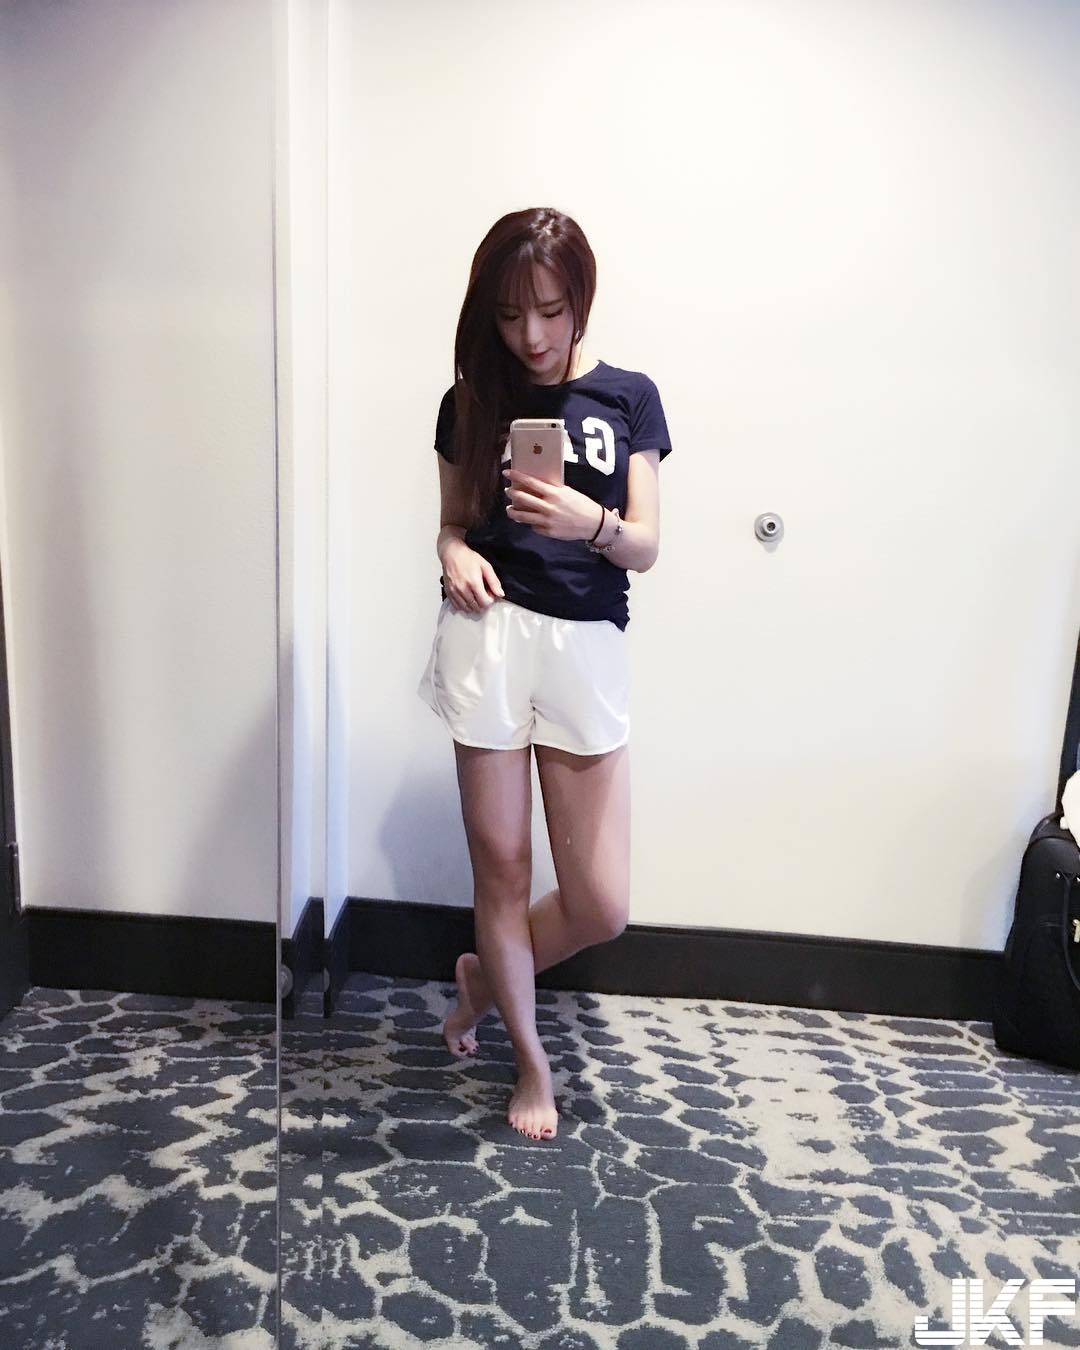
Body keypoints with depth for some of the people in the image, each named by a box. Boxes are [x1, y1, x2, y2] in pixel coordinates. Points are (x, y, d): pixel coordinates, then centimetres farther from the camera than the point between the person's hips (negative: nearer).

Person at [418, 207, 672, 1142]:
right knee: (501, 865, 7)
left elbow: (645, 547, 1)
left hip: (587, 646, 0)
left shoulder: (627, 397, 4)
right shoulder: (471, 400, 6)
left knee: (603, 906, 1)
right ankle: (531, 1059, 30)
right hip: (490, 636, 0)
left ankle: (482, 976, 32)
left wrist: (588, 522, -21)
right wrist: (455, 554, -10)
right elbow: (453, 521, 13)